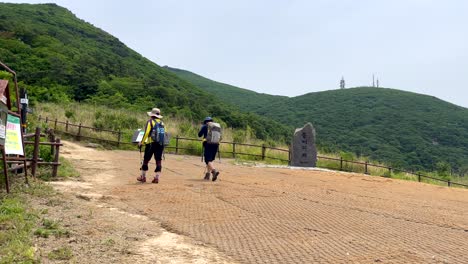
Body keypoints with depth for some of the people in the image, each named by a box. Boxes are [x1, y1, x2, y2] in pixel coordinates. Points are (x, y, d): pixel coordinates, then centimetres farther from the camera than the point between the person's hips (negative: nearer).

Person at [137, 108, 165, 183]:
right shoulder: (162, 123, 13)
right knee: (158, 161, 4)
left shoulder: (150, 122, -2)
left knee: (146, 160, 8)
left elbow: (146, 133, -11)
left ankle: (143, 177, 16)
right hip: (160, 144, 4)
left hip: (151, 143, -4)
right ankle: (157, 177, 1)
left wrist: (141, 142, -4)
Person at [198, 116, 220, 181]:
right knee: (210, 160, 17)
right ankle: (207, 174, 17)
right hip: (216, 145, 5)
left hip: (208, 144, -5)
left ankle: (214, 171, -34)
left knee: (208, 160, -10)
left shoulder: (205, 126, 4)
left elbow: (199, 135, 4)